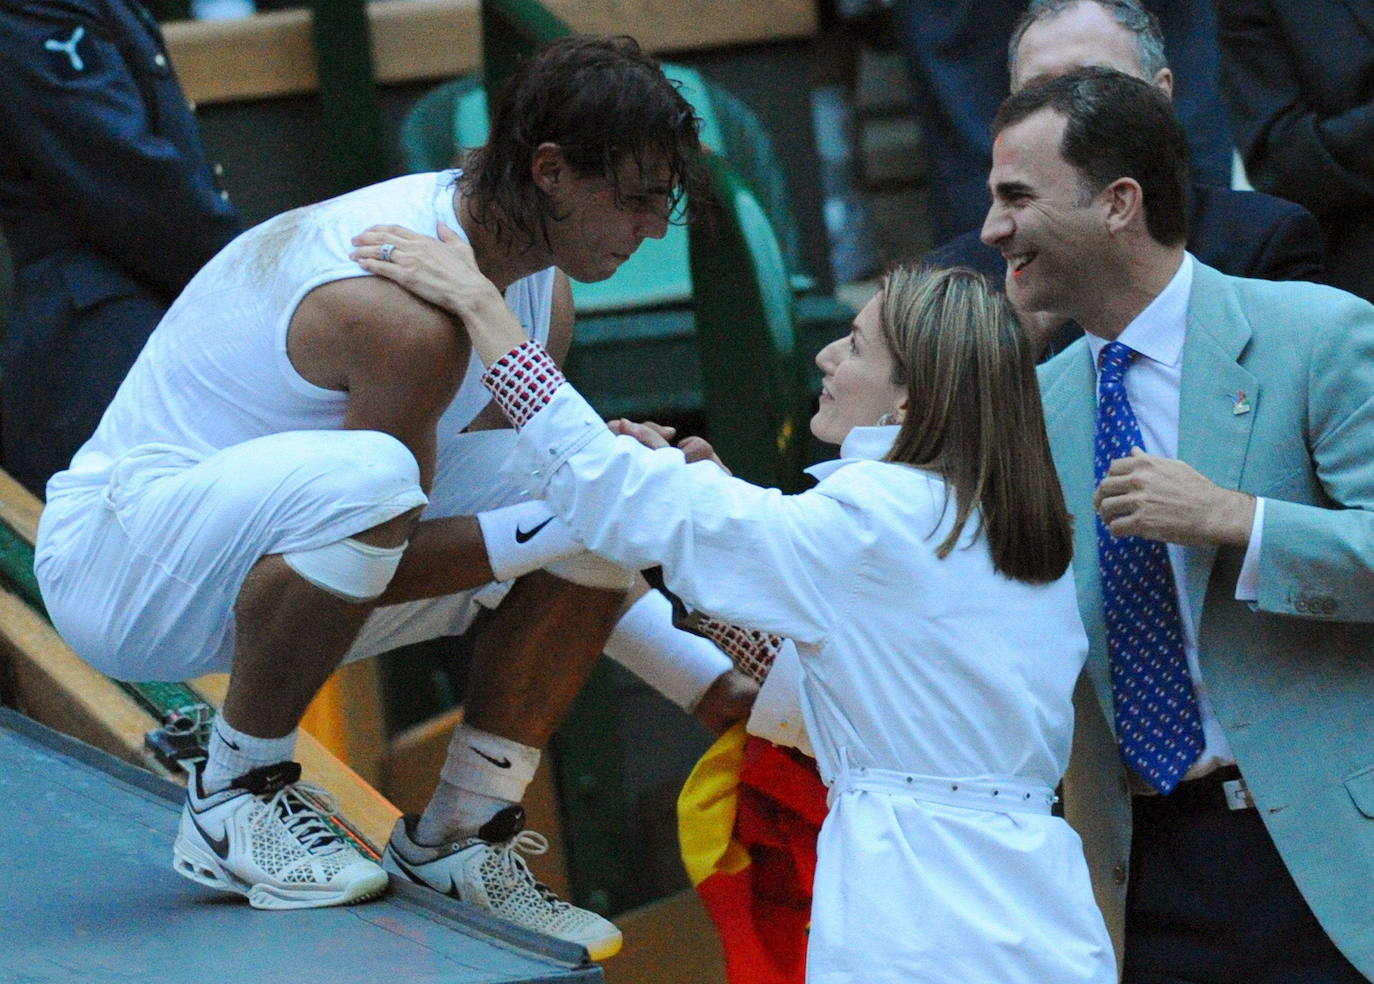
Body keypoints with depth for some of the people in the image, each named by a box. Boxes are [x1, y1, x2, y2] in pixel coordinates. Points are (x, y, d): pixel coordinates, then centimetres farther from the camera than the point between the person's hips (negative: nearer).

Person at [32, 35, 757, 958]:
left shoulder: (540, 292, 3)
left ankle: (459, 837, 2)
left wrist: (715, 681, 8)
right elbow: (387, 548, -23)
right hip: (116, 559, -9)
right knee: (365, 478, -40)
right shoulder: (405, 308, -28)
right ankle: (232, 798, -17)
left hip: (276, 556, 9)